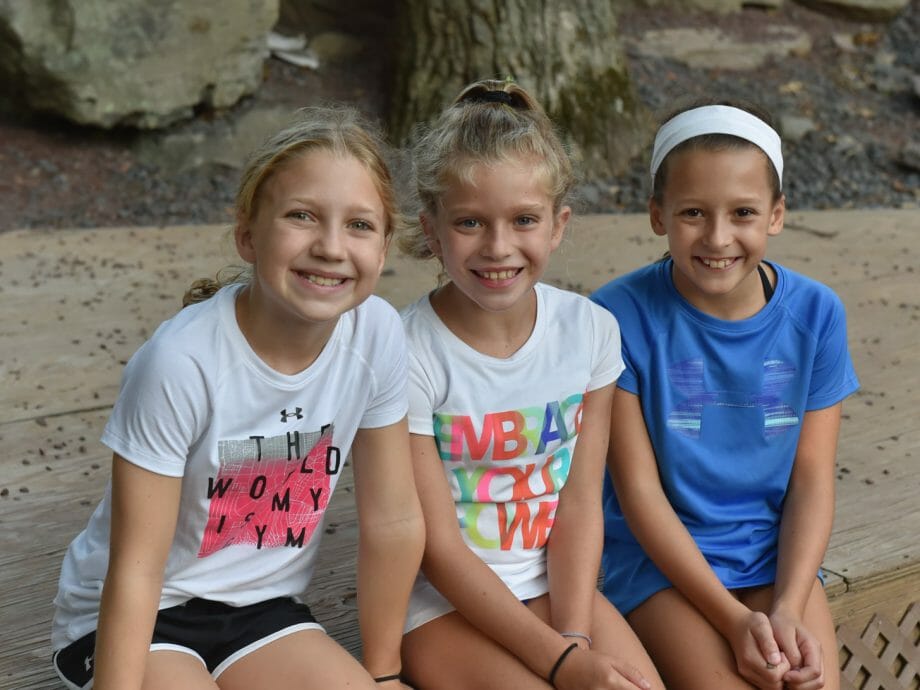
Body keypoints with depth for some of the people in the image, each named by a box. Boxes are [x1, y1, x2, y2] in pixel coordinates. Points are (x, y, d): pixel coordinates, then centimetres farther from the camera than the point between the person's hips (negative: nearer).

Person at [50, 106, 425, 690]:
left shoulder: (377, 335, -16)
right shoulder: (183, 361, -27)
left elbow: (393, 520, -4)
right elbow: (135, 568, -21)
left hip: (261, 608, 4)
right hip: (146, 617, -4)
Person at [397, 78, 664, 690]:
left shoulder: (590, 329, -4)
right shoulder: (408, 353, -17)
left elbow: (580, 501, -2)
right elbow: (440, 549, -15)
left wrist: (575, 636, -15)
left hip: (556, 584, 4)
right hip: (446, 602, -4)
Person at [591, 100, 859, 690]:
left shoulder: (816, 314, -4)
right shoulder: (622, 315, -14)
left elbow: (812, 480, -2)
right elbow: (639, 487, -12)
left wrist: (787, 609, -15)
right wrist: (734, 618, -17)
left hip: (777, 555, 3)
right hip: (661, 556, -2)